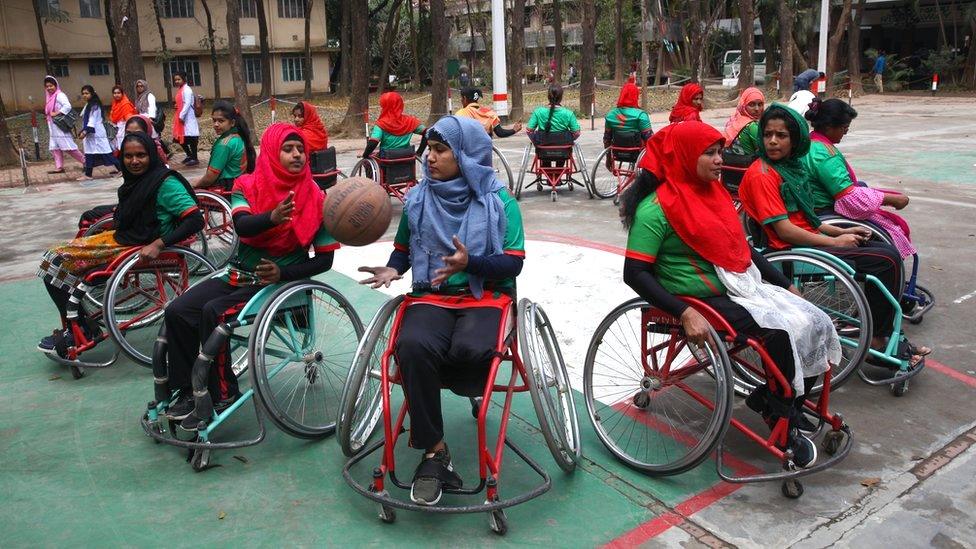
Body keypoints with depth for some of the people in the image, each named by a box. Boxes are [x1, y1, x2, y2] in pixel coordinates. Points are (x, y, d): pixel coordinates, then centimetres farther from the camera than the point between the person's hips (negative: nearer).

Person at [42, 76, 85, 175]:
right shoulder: (50, 97, 17)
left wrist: (56, 113, -23)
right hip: (53, 127, 9)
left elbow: (68, 106, -24)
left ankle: (84, 160, -2)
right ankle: (59, 167, 4)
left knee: (68, 147, -11)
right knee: (54, 148, 4)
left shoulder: (60, 95, -9)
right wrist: (48, 116, 7)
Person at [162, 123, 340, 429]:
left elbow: (325, 259, -4)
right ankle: (187, 392, 2)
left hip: (280, 281, -4)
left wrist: (283, 273, -17)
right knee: (177, 312, -13)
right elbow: (242, 225, -20)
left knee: (214, 313, -26)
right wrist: (272, 217, -40)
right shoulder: (248, 186, 2)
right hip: (238, 275, 5)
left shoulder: (315, 198, -5)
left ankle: (222, 395, -9)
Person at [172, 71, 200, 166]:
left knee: (190, 138, -6)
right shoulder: (180, 90, 16)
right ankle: (189, 155, 26)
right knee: (180, 138, 13)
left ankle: (194, 158, -1)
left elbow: (187, 104, -19)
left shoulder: (186, 89, -11)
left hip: (187, 117, -10)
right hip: (180, 116, 10)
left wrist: (182, 116, -20)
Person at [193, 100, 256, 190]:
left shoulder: (224, 144, -20)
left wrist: (196, 184, 1)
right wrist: (200, 180, 15)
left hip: (227, 188, -9)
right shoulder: (238, 137, 7)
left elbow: (210, 177, -16)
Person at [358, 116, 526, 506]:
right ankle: (433, 451, -20)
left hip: (486, 297, -2)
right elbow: (403, 249, 21)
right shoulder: (418, 199, 11)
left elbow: (513, 263, -3)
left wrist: (470, 262, -20)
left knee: (470, 349, -37)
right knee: (413, 346, -33)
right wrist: (393, 269, -2)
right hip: (431, 296, 2)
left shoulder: (499, 202, 2)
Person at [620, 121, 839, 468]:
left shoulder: (712, 191, 11)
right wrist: (685, 313, -26)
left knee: (819, 325, -4)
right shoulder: (657, 208, -14)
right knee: (784, 333, -25)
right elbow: (635, 273, -18)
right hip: (706, 299, -8)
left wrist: (786, 285, 16)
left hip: (744, 284, 8)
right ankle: (783, 427, -5)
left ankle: (785, 404, 16)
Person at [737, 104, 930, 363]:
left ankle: (884, 335, 10)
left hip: (808, 239, 9)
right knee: (887, 260, -12)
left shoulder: (790, 166, 14)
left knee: (885, 251, 7)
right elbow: (784, 230, -19)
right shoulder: (761, 174, -15)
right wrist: (834, 242, -12)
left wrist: (842, 232, 7)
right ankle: (877, 341, -1)